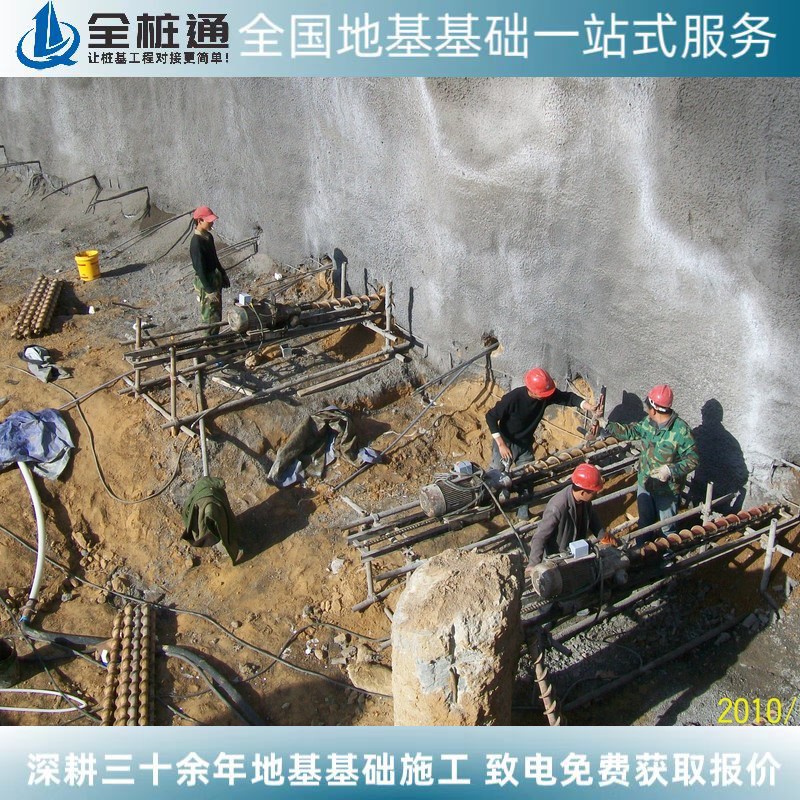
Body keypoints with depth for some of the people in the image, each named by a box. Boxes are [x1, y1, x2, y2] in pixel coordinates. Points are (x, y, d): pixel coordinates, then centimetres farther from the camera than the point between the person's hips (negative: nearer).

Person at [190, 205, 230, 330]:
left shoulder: (208, 236, 5)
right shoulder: (196, 242, -23)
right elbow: (200, 268, -24)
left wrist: (223, 274, 21)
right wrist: (210, 290, -24)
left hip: (215, 277, 9)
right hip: (205, 282, -9)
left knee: (217, 314, 18)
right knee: (211, 317, -1)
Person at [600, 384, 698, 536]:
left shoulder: (681, 431, -26)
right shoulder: (648, 422, -6)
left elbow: (692, 460, -22)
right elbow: (631, 431, 13)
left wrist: (671, 470, -34)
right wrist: (607, 425, 13)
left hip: (666, 490, -7)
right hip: (645, 483, 7)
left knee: (668, 528, 10)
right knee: (644, 522, 26)